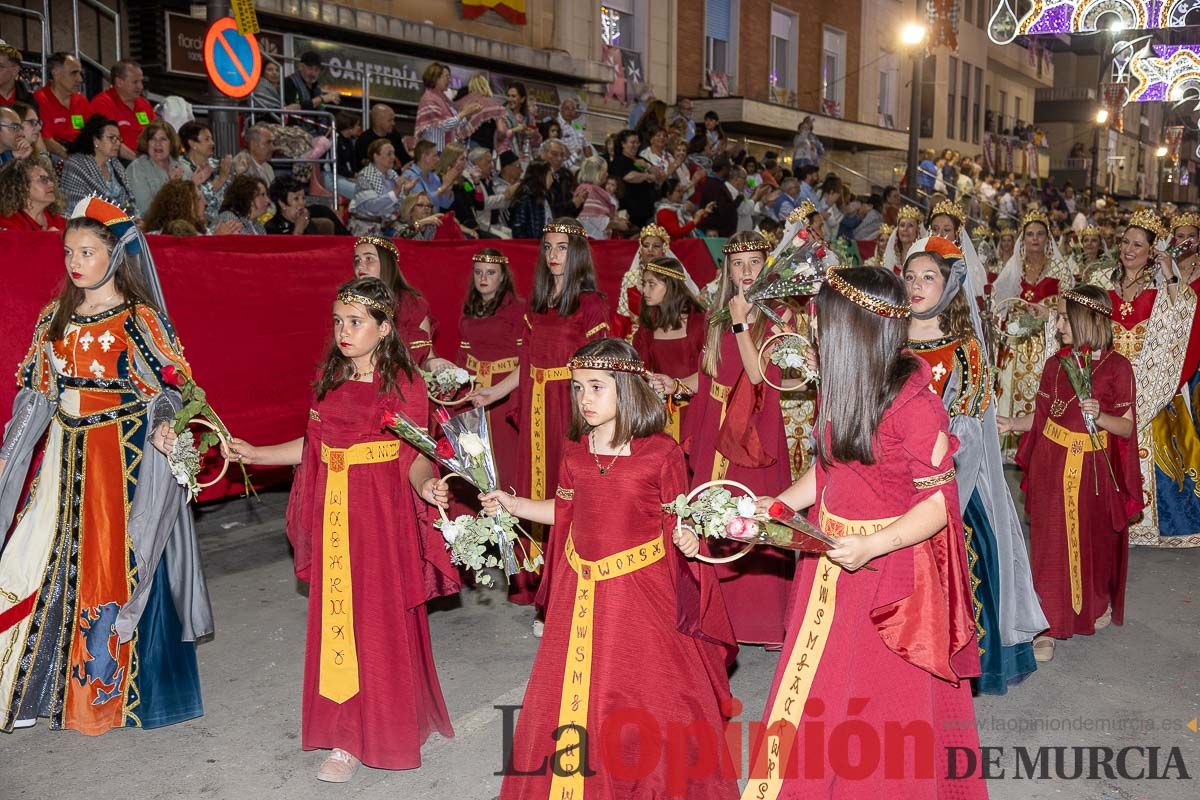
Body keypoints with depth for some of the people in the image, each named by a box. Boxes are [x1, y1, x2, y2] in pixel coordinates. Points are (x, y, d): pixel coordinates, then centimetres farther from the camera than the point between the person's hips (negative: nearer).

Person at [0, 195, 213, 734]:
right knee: (45, 559, 7)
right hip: (63, 455, 5)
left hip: (125, 457, -5)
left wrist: (162, 427, -27)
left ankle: (113, 685, 16)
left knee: (117, 563, 0)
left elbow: (168, 387, -8)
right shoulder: (55, 318, 10)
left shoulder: (140, 319, -6)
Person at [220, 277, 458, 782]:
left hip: (383, 513, -5)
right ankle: (346, 736, 23)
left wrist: (426, 486, -31)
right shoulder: (328, 378, 8)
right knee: (336, 618, 9)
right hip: (334, 512, 5)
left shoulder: (404, 383, -8)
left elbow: (416, 457, -11)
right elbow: (315, 445, 13)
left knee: (381, 619, 1)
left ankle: (381, 727, 17)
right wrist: (256, 454, 13)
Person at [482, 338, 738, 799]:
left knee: (651, 692, 4)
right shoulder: (574, 453, 3)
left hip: (643, 588, -4)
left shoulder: (660, 453, -11)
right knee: (573, 691, 12)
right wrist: (512, 504, 10)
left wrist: (685, 538, -26)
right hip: (582, 593, 5)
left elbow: (678, 519, -5)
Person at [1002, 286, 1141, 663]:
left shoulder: (1116, 366, -7)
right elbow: (1041, 416, 6)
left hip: (1095, 467, -2)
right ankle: (1048, 625, 10)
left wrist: (1100, 416, -24)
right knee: (1051, 544, 2)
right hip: (1052, 465, 2)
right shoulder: (1055, 364, 2)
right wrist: (1010, 423, -9)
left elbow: (1127, 426, -5)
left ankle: (1099, 602, 42)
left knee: (1094, 538, 14)